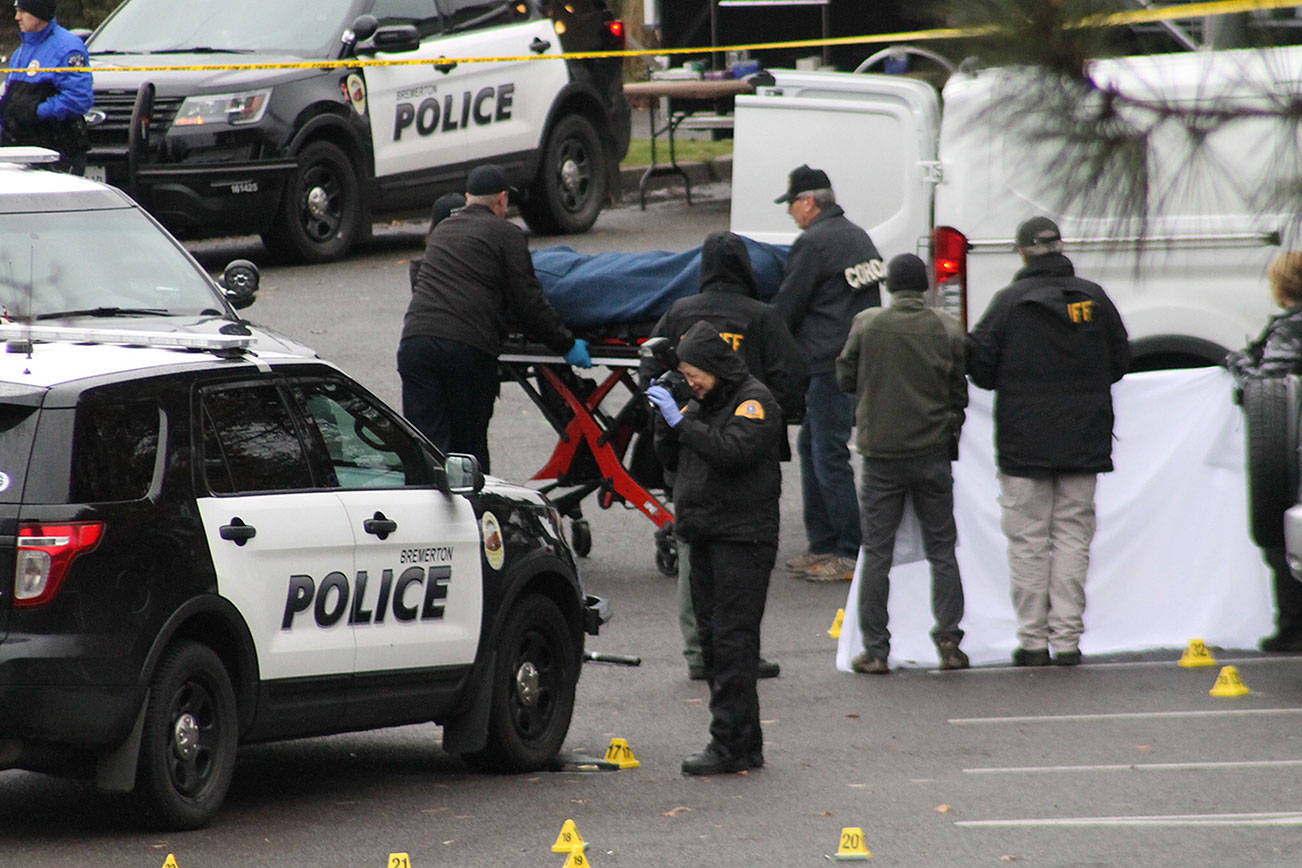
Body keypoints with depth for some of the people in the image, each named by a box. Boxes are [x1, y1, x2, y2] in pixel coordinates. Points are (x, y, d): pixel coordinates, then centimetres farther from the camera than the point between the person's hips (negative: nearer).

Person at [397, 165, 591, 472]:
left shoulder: (442, 230, 27)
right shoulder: (506, 233, 8)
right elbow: (528, 302, 1)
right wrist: (566, 345, 9)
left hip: (415, 339, 4)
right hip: (468, 344, -4)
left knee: (424, 442, -3)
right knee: (469, 446, 7)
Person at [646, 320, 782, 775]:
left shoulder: (754, 401, -8)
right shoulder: (701, 403, 18)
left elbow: (733, 450, -23)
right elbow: (674, 460, 19)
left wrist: (682, 421, -19)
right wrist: (666, 421, 3)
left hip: (742, 537, -9)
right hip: (706, 536, 9)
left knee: (733, 639, -11)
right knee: (712, 637, 9)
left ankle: (733, 744, -12)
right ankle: (743, 743, 13)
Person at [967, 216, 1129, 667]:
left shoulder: (1009, 302, -6)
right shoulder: (1092, 298, 1)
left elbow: (982, 368, -6)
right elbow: (1119, 362, 9)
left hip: (1024, 440, -2)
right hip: (1083, 440, 2)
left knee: (1028, 540, 3)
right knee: (1073, 536, 7)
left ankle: (1033, 640, 2)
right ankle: (1067, 638, 3)